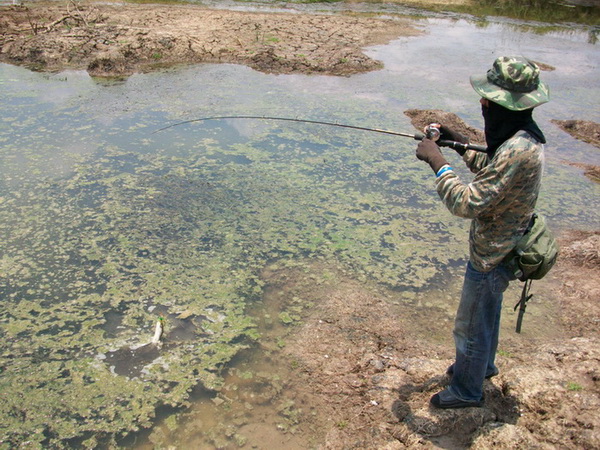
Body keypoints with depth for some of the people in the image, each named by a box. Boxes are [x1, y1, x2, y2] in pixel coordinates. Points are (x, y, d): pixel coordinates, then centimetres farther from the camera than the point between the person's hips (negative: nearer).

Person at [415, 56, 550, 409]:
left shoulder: (517, 151, -34)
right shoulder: (524, 135, -1)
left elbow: (467, 204, -35)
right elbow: (492, 170, 16)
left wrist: (438, 161, -28)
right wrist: (460, 143, 5)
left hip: (491, 257, -10)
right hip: (500, 247, 10)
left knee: (471, 326, 11)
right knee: (486, 312, 29)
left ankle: (467, 390, 33)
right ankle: (483, 364, 53)